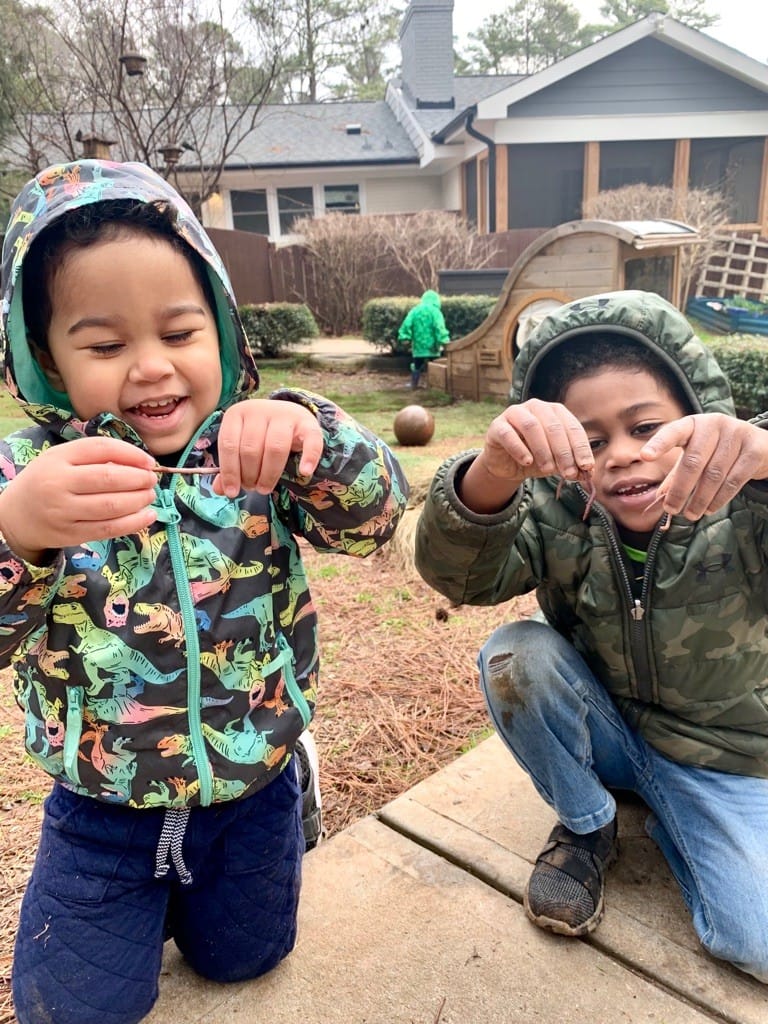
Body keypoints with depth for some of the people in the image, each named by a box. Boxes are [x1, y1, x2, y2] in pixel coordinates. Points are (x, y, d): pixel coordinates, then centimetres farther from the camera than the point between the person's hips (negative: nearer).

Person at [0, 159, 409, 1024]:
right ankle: (133, 905, 45)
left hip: (253, 789, 1)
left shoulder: (252, 450, -14)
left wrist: (310, 434, -44)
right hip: (100, 809, 0)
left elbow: (374, 513, -23)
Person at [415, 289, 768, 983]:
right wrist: (496, 468, -57)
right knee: (515, 656, -26)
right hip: (604, 731, 1)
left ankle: (667, 820, 15)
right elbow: (461, 574, -36)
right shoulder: (556, 512, -19)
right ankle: (588, 827, 0)